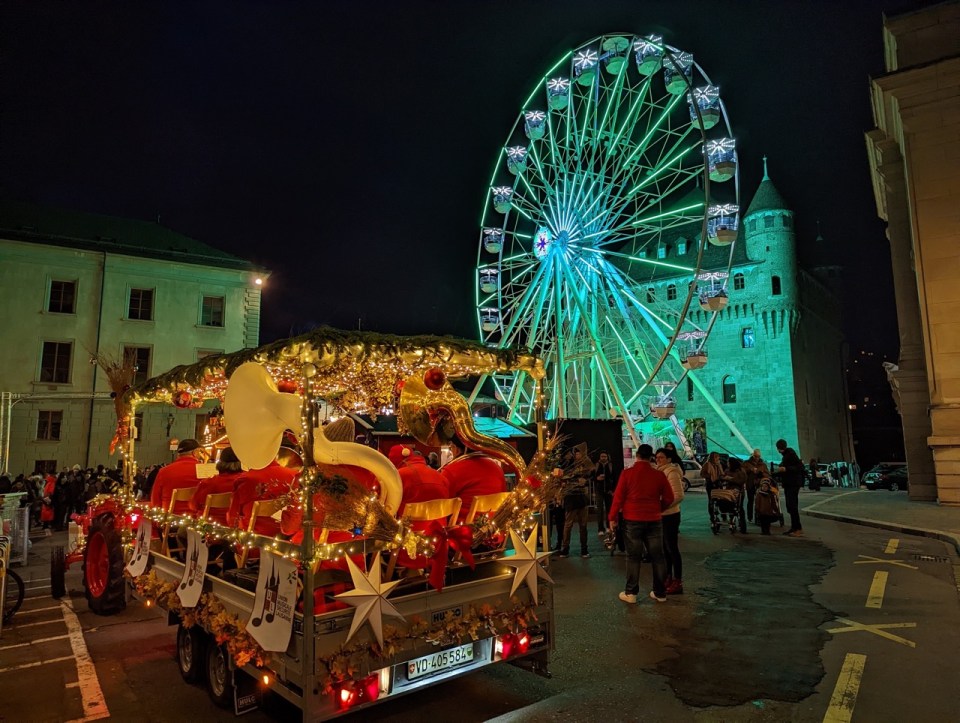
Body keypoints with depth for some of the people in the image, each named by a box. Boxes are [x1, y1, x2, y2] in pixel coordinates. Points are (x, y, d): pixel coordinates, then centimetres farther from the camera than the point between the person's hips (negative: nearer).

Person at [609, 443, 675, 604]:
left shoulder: (627, 473, -8)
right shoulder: (659, 475, -2)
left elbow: (618, 497, -7)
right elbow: (669, 498, 3)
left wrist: (612, 517, 2)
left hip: (632, 520, -2)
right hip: (654, 521, 2)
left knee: (633, 557, 5)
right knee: (657, 556, 11)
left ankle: (630, 593, 8)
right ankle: (660, 593, 18)